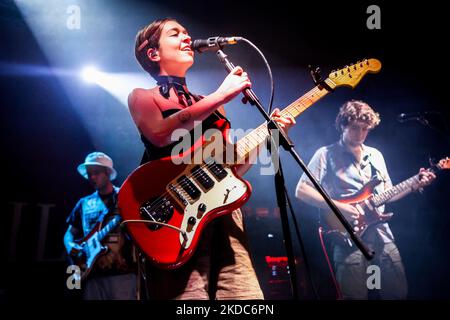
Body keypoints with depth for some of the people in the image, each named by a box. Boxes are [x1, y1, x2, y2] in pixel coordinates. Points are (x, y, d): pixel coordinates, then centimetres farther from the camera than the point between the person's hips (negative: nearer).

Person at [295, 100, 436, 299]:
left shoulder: (375, 155, 18)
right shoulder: (326, 154, -1)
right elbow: (301, 191, -8)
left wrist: (415, 185, 7)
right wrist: (337, 207, -16)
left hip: (382, 235, 6)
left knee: (398, 293, 7)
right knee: (355, 296, -7)